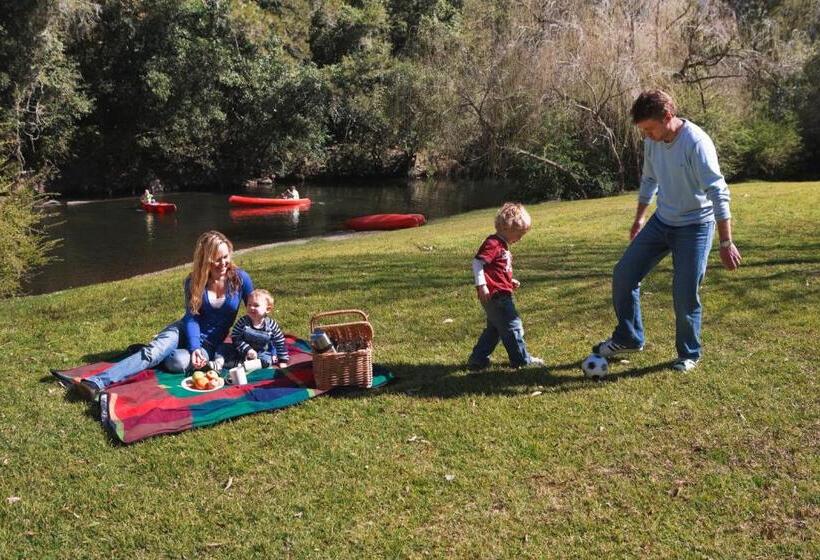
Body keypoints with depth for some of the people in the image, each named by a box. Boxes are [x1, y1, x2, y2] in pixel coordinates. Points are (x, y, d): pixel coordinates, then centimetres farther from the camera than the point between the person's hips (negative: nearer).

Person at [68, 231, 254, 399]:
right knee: (154, 350, -30)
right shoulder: (194, 281, -8)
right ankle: (98, 381, -32)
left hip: (211, 343, -1)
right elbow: (192, 318, -10)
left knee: (179, 361, -32)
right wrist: (194, 348, -27)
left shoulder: (240, 278, -13)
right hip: (186, 332, 1)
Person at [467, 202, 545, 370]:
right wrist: (482, 285, -24)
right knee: (513, 326, -2)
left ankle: (477, 360, 21)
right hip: (496, 295, -11)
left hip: (501, 294, 11)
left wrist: (510, 281, 15)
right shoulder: (492, 243, -14)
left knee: (494, 329, 16)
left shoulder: (502, 245, 17)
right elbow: (477, 262, -21)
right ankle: (522, 360, 9)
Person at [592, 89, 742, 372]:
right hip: (661, 222, 7)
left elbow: (718, 193, -26)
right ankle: (628, 338, 20)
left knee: (685, 295, -5)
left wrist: (726, 243, -27)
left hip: (695, 226, -6)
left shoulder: (696, 143, -25)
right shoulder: (652, 141, -3)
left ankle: (689, 354, 19)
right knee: (623, 275, 3)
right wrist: (639, 218, 22)